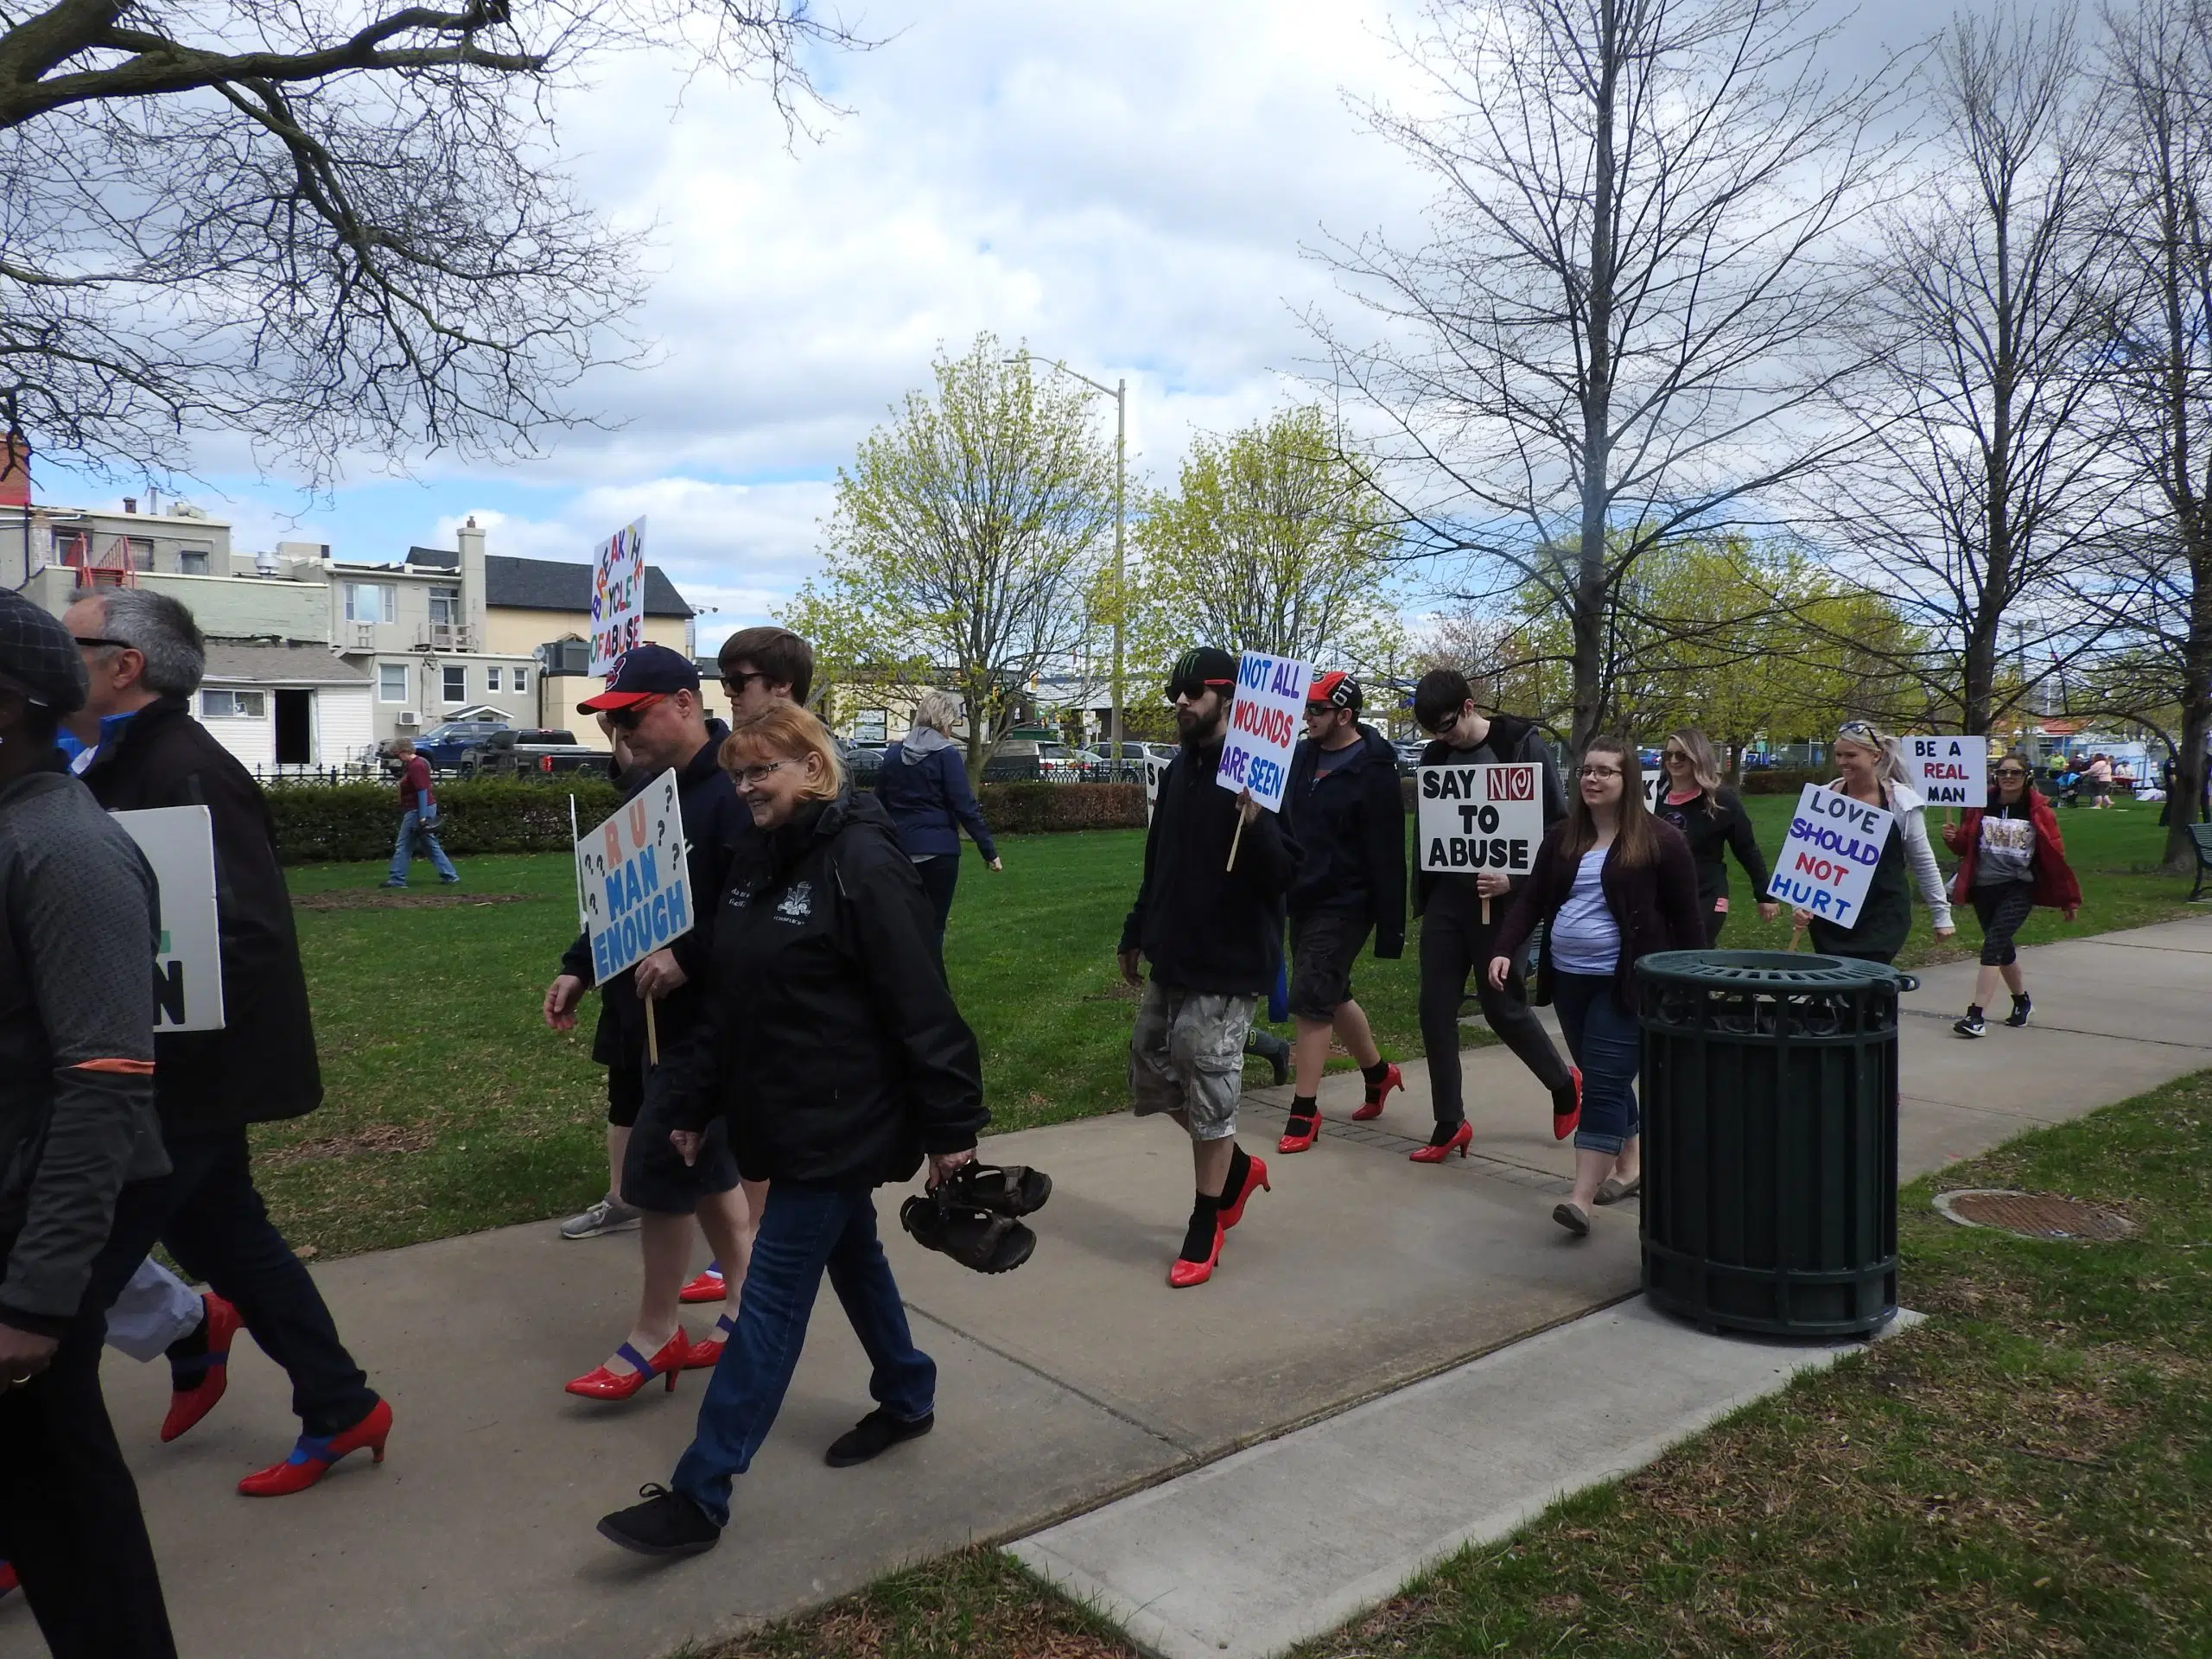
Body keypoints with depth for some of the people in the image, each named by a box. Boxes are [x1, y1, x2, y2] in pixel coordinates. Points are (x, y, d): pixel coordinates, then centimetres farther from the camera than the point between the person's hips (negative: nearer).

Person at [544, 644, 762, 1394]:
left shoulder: (735, 792, -20)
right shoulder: (643, 785, 11)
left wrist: (688, 958, -31)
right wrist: (578, 968, 14)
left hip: (704, 1025, -9)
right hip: (642, 1016, 9)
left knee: (658, 1170, 0)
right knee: (704, 1162, 17)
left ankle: (655, 1335, 17)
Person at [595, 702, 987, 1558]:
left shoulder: (864, 866, -19)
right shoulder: (756, 862, 7)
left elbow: (922, 1008, -20)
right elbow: (727, 999, 12)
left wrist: (951, 1126, -17)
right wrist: (690, 1102, 10)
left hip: (841, 1124, -8)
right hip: (782, 1118, 9)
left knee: (772, 1298, -2)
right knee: (851, 1257, 22)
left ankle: (700, 1496, 7)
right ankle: (907, 1400, 41)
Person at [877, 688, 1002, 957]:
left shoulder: (893, 754, 8)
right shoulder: (946, 754, -9)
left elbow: (880, 803, 13)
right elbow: (965, 807, -13)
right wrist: (989, 849, -10)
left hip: (900, 849, 5)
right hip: (938, 850, -5)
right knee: (932, 925, 2)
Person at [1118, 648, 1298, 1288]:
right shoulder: (1178, 770, 9)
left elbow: (1288, 874, -20)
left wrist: (1255, 822, -37)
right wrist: (1136, 933, 21)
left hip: (1227, 966, -8)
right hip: (1172, 960, 8)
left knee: (1209, 1094, 0)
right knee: (1151, 1073, 16)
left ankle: (1205, 1229, 18)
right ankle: (1239, 1167, 36)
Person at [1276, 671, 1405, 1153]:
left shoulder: (1374, 773, -15)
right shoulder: (1302, 756, 6)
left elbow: (1387, 858, -17)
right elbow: (1284, 823, 15)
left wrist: (1391, 929, -17)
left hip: (1343, 907, -8)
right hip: (1302, 898, 8)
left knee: (1310, 1002, -9)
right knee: (1332, 995, 18)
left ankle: (1305, 1110, 2)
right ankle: (1378, 1072, 40)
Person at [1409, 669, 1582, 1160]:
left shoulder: (1523, 746, -10)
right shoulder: (1436, 754, 6)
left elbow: (1557, 826, -10)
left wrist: (1516, 882, -21)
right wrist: (1423, 893, 10)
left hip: (1501, 899, -5)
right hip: (1447, 896, 5)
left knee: (1503, 1006, 3)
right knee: (1436, 1010, 3)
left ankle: (1564, 1085, 31)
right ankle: (1449, 1125, 15)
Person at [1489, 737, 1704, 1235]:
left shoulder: (1660, 840, -7)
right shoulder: (1561, 836, 8)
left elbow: (1686, 916, -5)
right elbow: (1531, 898, 6)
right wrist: (1505, 949, -8)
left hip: (1624, 983, -6)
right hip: (1569, 978, 6)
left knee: (1604, 1084, -9)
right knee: (1605, 1079, 16)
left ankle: (1581, 1198, -11)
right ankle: (1631, 1165, 32)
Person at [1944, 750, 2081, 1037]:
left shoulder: (2038, 810, -4)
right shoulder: (1981, 804, 4)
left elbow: (2055, 854, -1)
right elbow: (1965, 845, 9)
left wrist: (2068, 898, 2)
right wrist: (1953, 838, -16)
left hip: (2018, 889, -4)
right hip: (1983, 887, 4)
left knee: (1993, 944, -17)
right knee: (2002, 947, 18)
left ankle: (1976, 1015, -19)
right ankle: (2021, 1000, 42)